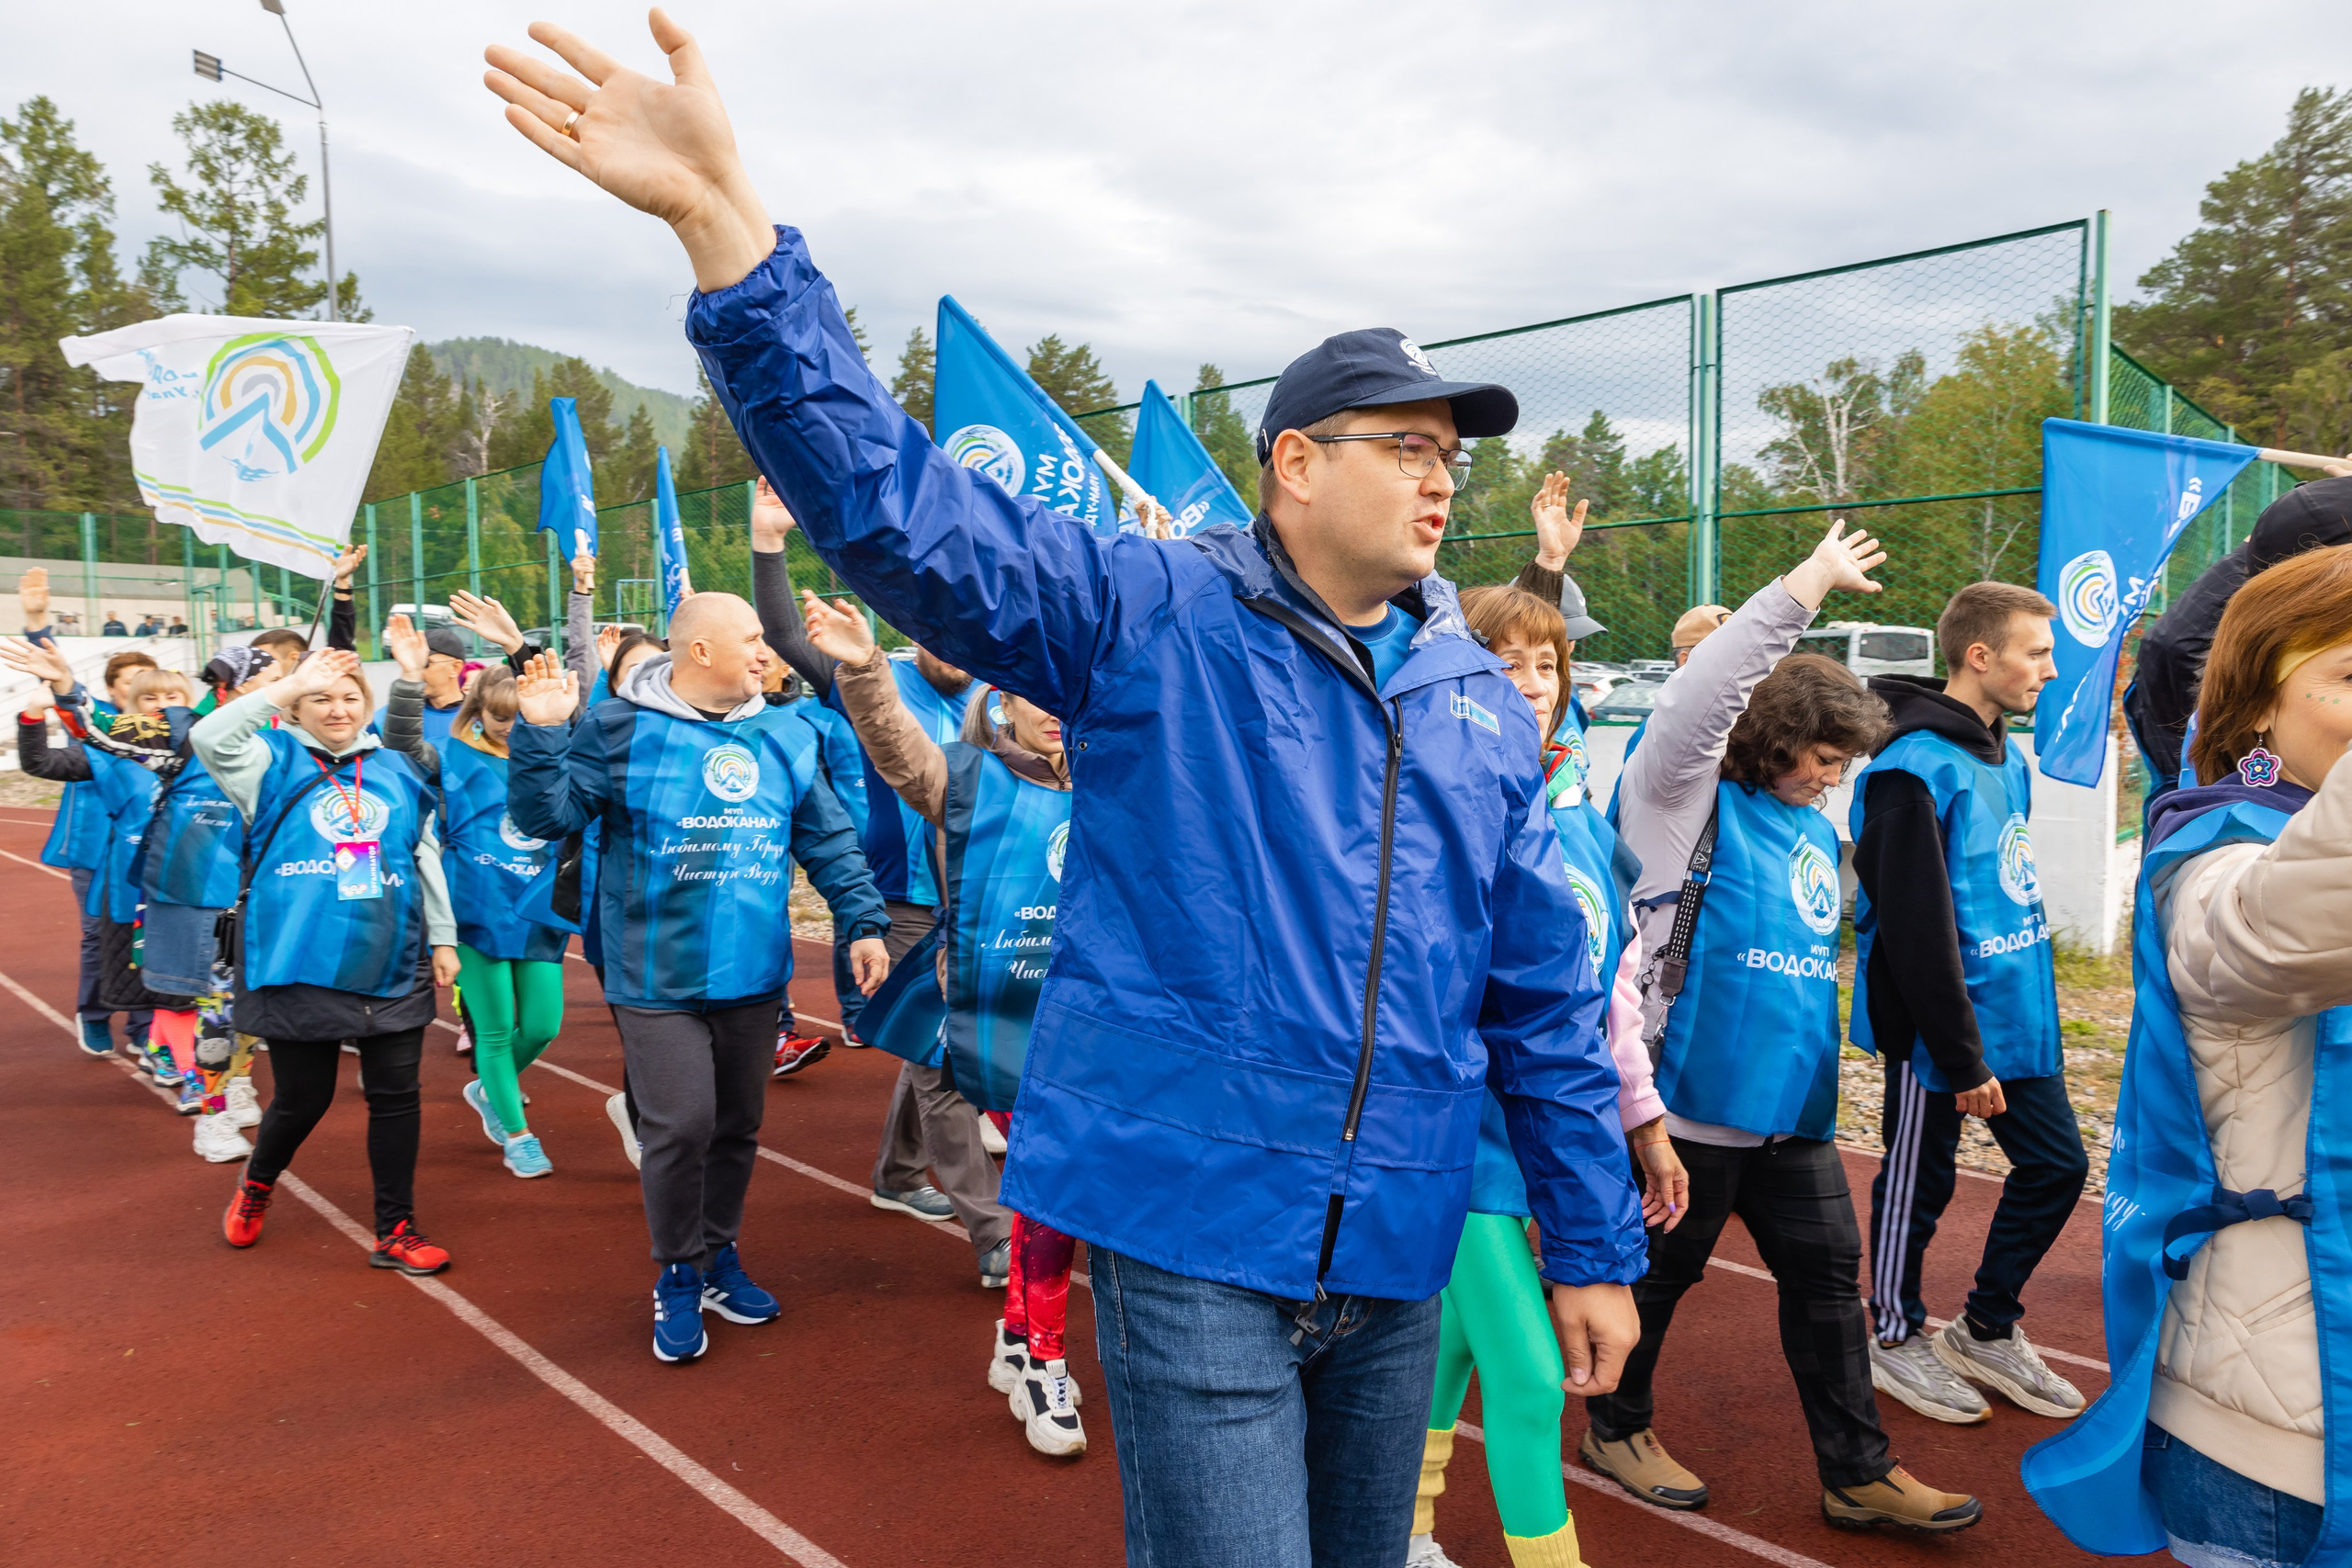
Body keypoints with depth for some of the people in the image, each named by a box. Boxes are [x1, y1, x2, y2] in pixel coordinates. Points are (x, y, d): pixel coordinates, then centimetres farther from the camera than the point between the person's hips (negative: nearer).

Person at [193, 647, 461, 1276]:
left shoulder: (394, 770, 10)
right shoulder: (276, 760, 3)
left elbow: (427, 859, 14)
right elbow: (210, 737, -18)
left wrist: (443, 938, 12)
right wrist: (285, 687, -18)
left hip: (392, 967, 3)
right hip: (301, 966, -2)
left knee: (396, 1095, 4)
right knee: (303, 1098, 8)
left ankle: (396, 1230, 16)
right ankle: (256, 1187, 41)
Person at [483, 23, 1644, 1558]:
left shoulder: (1484, 702, 8)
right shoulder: (1149, 618, -6)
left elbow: (1550, 997, 11)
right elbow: (898, 499, -17)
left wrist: (1596, 1246, 13)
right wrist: (724, 222, -28)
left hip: (1397, 1253, 5)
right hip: (1198, 1226, -5)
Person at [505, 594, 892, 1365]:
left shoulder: (786, 737, 6)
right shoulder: (621, 729, -6)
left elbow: (828, 840, 10)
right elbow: (547, 815, -8)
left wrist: (864, 920, 2)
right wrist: (540, 734, -22)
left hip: (753, 974, 5)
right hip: (659, 976, -4)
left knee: (738, 1124, 14)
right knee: (681, 1126, -7)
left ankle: (720, 1256, 34)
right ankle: (678, 1278, 16)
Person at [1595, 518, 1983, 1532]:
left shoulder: (1816, 832, 14)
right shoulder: (1691, 801, -9)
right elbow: (1700, 696, -27)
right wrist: (1813, 581, -24)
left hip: (1793, 1110, 7)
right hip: (1691, 1103, -7)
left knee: (1827, 1275, 11)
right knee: (1659, 1273, 9)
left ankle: (1858, 1473, 24)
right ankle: (1617, 1428, 30)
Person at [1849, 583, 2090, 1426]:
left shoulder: (2007, 757, 9)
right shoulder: (1917, 770, -21)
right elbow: (1917, 930, -23)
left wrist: (2031, 1009, 16)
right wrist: (1964, 1058, -20)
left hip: (2016, 1013, 9)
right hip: (1939, 1026, -9)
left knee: (2056, 1165, 14)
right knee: (1919, 1184, 7)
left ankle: (1987, 1327, 32)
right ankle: (1897, 1335, 28)